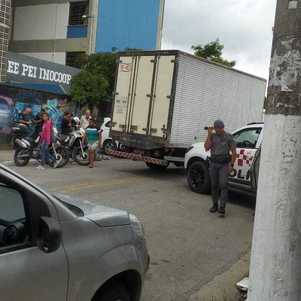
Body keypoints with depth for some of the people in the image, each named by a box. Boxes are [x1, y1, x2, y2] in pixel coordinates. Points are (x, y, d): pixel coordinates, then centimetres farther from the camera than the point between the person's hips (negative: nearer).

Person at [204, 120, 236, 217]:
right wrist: (209, 134, -10)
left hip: (224, 164, -4)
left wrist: (231, 165, -11)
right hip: (213, 163, 4)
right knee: (214, 185, 10)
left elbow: (234, 152, -2)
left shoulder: (228, 137, -3)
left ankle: (222, 208, -12)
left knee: (223, 185, -11)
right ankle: (215, 205, 23)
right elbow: (207, 148, -6)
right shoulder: (212, 136, 5)